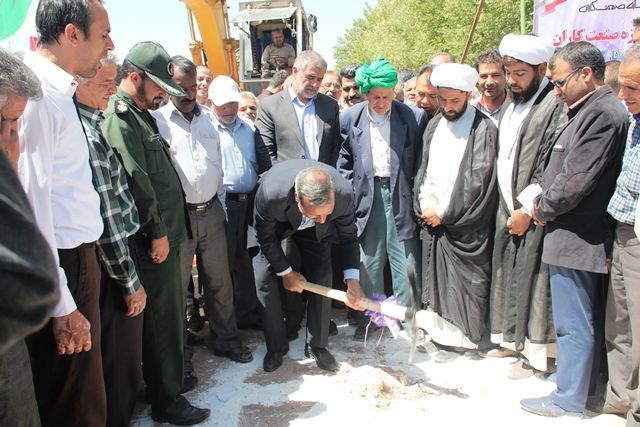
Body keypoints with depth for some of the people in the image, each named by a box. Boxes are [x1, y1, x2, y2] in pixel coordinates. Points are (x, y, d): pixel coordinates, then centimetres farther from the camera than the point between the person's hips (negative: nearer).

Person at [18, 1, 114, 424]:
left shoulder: (59, 91, 13)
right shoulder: (35, 94, -17)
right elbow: (31, 204, -21)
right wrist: (63, 306, -19)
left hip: (79, 258, 9)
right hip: (62, 264, -9)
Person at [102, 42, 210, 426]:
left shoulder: (140, 114, 17)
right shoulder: (119, 116, -14)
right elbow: (135, 180, -21)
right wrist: (157, 232, -16)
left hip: (167, 234, 10)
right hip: (153, 240, -10)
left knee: (171, 314, 19)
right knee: (163, 318, -1)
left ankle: (173, 377, 35)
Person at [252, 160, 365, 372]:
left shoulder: (344, 192, -38)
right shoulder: (270, 192, -44)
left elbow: (348, 236, -18)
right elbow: (265, 237, -23)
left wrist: (352, 278, -29)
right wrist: (286, 272, -14)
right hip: (276, 222, -1)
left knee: (321, 277, -6)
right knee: (264, 278, -9)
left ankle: (316, 345, 14)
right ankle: (276, 346, 12)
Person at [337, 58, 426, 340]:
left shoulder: (414, 118, -4)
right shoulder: (350, 118, 1)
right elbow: (343, 161, 9)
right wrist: (351, 190, 1)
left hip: (400, 195, -1)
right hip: (367, 194, 1)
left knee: (406, 259, 3)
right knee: (369, 259, 7)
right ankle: (367, 318, 22)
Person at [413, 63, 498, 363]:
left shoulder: (483, 129, -10)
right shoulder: (434, 126, 10)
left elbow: (478, 181, -14)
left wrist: (444, 212, -11)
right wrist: (426, 204, -2)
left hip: (464, 223, -6)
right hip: (433, 217, 6)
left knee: (460, 280, 2)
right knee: (435, 276, 12)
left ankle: (457, 338, 16)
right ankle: (438, 330, 26)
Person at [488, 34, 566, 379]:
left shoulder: (556, 106, -14)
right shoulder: (510, 104, 14)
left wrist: (528, 209, -15)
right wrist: (506, 206, 13)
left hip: (534, 213, -8)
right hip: (507, 208, 8)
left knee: (532, 279, 0)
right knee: (506, 274, 14)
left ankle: (535, 351, 14)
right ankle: (511, 338, 29)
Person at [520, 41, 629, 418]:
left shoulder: (602, 114, -19)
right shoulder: (592, 110, 13)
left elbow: (576, 181, -22)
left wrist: (542, 208, -7)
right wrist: (545, 205, 6)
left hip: (576, 237, -10)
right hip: (574, 234, 10)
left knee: (573, 323, 2)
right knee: (576, 320, 20)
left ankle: (568, 399, 15)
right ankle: (574, 379, 34)